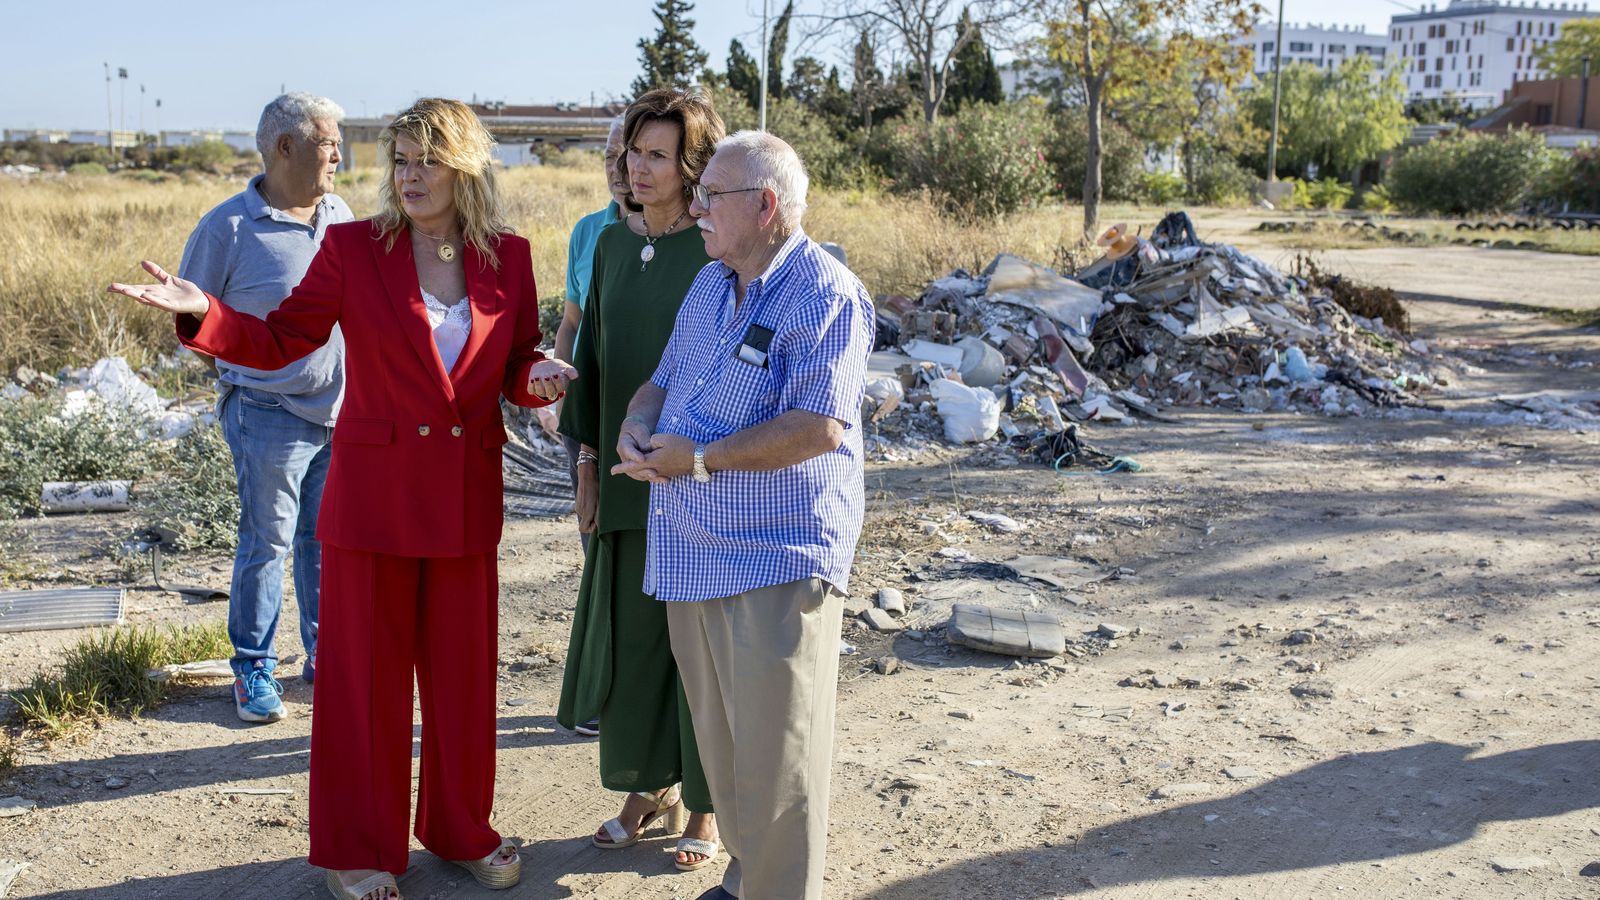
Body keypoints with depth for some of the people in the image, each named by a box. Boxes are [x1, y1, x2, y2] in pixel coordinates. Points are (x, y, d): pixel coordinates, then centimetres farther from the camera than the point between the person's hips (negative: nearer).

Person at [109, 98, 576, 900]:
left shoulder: (507, 258, 2)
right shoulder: (353, 247, -5)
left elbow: (518, 368, 8)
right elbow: (279, 339, -3)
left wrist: (540, 377, -14)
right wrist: (203, 313, -19)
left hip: (467, 499, 2)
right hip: (373, 493, -2)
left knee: (463, 671, 12)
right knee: (365, 674, 7)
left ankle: (461, 826, 32)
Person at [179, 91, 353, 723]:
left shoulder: (340, 215, 7)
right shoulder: (229, 226, -9)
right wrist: (242, 356, -5)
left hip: (344, 411, 5)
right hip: (270, 415, -5)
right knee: (266, 544, 3)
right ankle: (253, 668, 18)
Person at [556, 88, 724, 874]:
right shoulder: (612, 243, 7)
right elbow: (593, 355, 11)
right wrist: (587, 462, 8)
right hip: (627, 474, 5)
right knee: (630, 634, 12)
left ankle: (705, 802, 22)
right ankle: (646, 788, 30)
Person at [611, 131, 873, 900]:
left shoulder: (824, 296, -13)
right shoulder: (709, 286, 14)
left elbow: (818, 427, -23)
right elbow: (663, 382, 23)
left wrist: (699, 458, -18)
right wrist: (638, 426, 0)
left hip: (777, 559, -8)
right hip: (692, 552, 8)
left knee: (773, 756, -1)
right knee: (720, 742, 19)